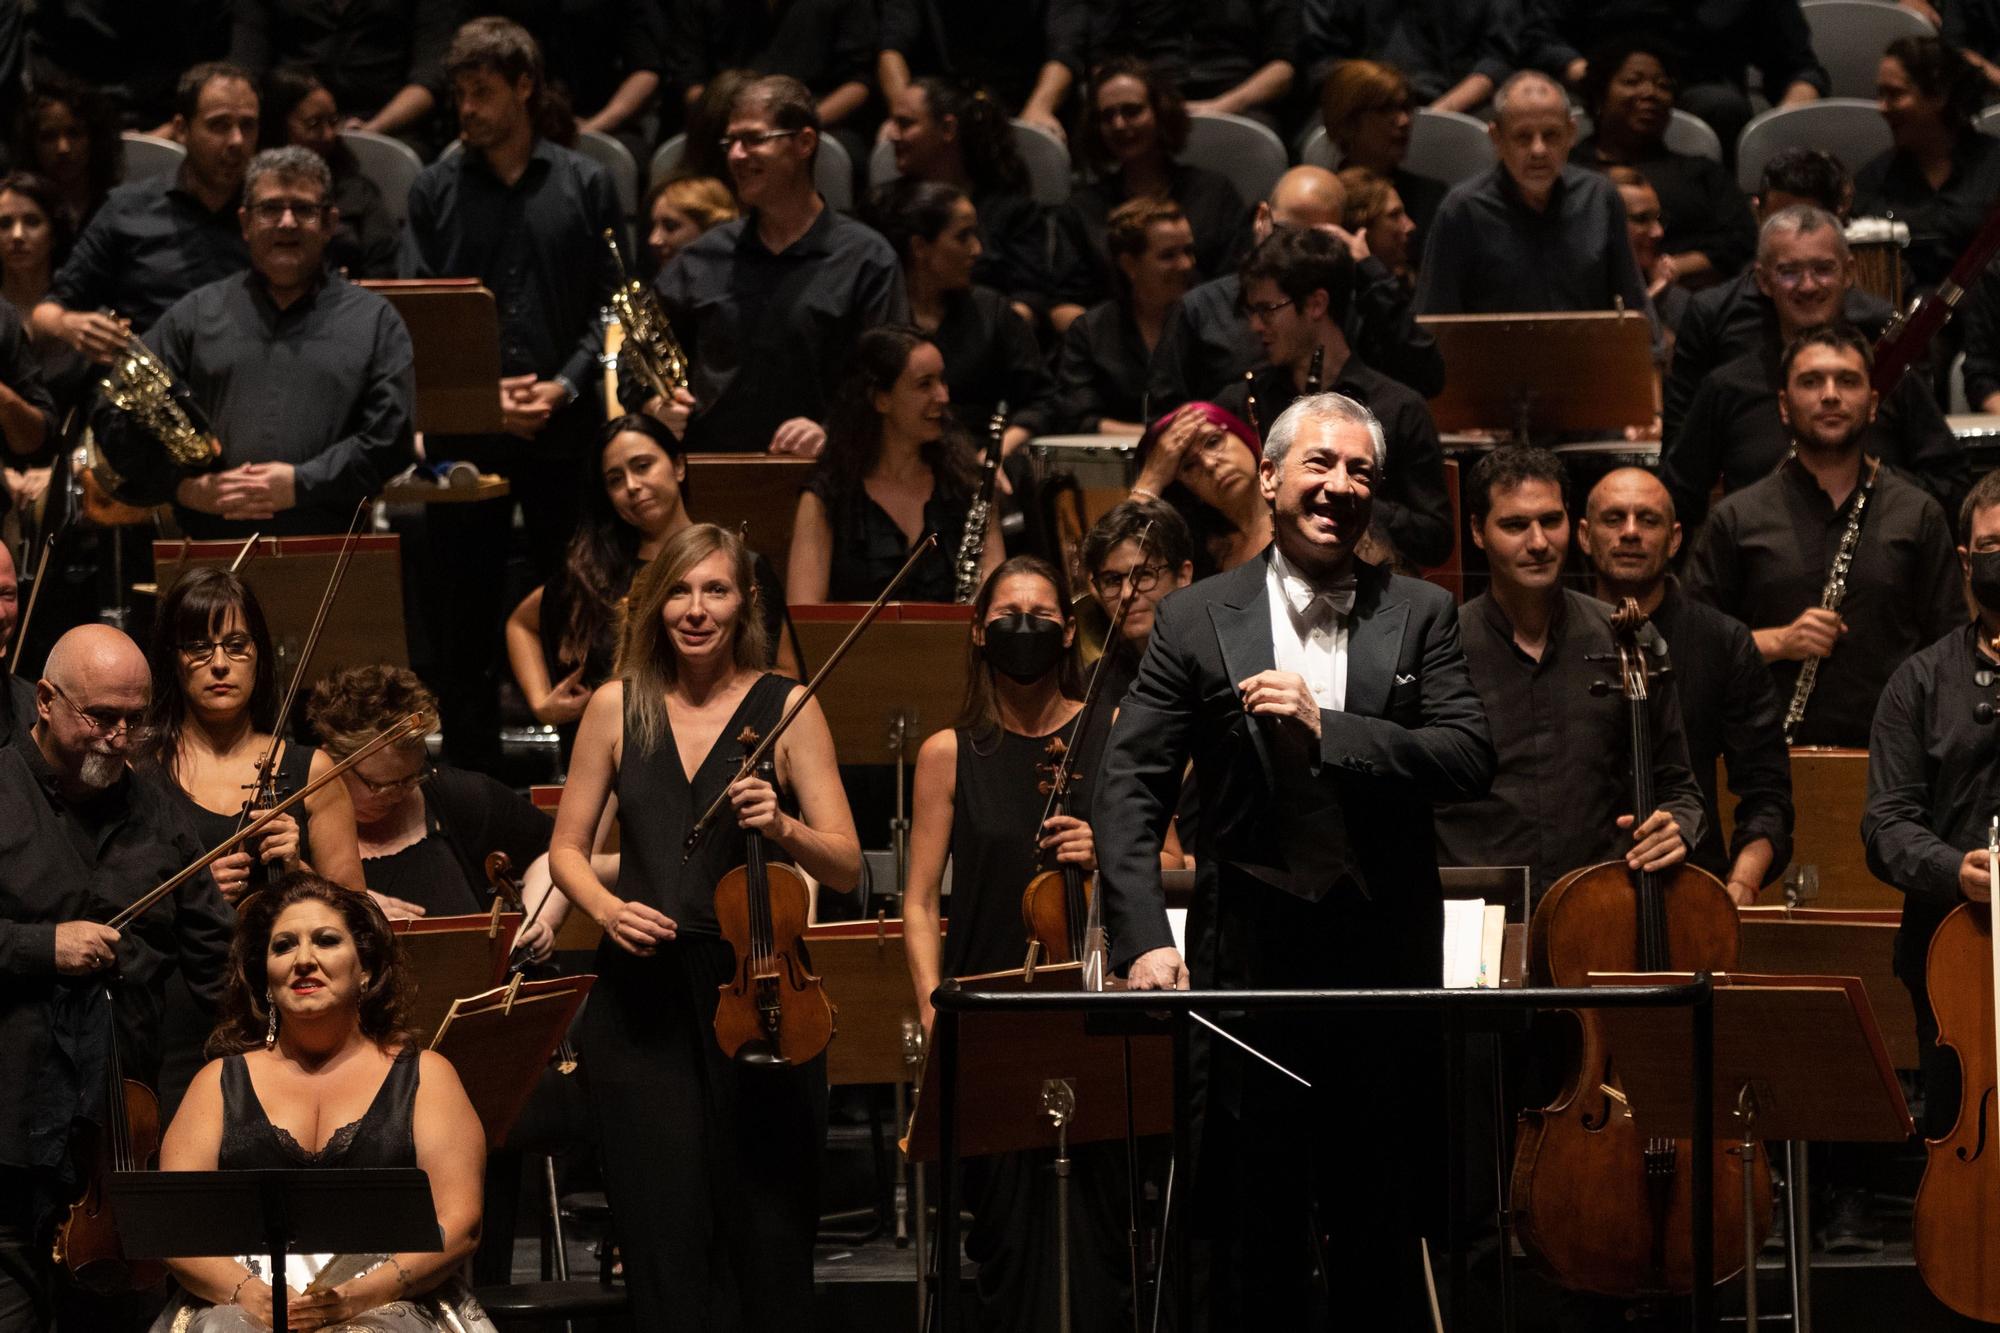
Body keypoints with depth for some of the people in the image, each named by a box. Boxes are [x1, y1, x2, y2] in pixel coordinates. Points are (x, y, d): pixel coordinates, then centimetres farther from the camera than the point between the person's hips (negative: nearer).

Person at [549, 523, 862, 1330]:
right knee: (664, 1231, -2)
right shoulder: (618, 707, 7)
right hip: (642, 992, 1)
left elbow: (845, 869, -3)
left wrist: (782, 826, -23)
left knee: (770, 1227, 0)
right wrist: (604, 906, -8)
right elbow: (567, 847, 13)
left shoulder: (787, 708, 1)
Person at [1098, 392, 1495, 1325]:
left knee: (1386, 1238, 8)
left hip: (1387, 963, 1)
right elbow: (1129, 790, -3)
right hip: (1252, 960, -1)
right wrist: (1144, 939, -15)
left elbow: (1469, 761, -7)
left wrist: (1329, 730, -18)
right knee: (1255, 1242, 4)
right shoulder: (1197, 623, 2)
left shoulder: (1420, 617, 5)